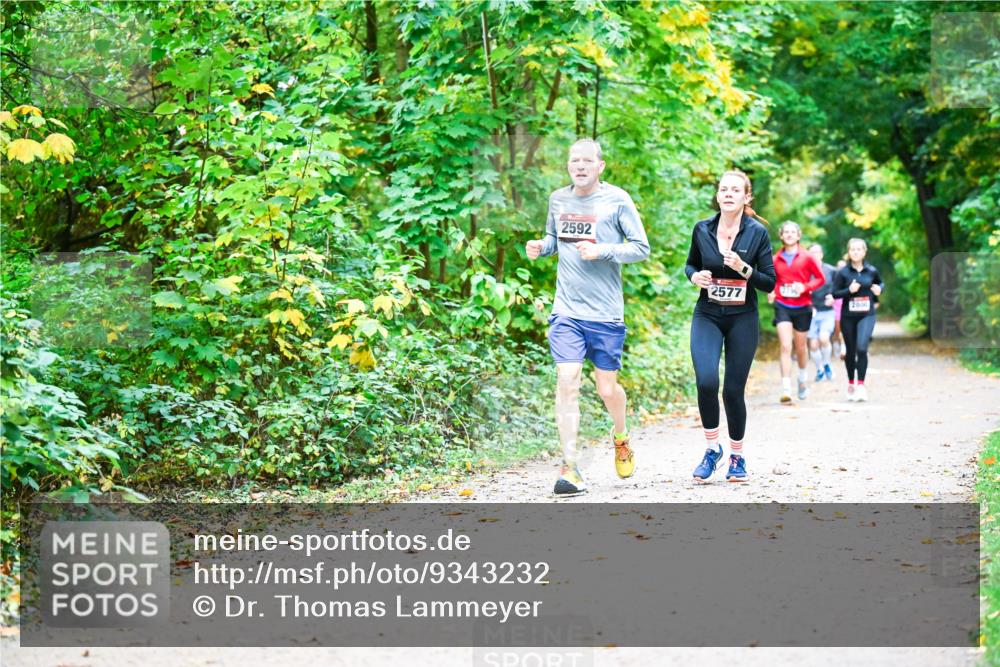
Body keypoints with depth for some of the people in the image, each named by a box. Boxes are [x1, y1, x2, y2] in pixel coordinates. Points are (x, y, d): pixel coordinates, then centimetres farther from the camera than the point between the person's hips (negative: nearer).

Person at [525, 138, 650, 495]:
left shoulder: (617, 200, -4)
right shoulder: (558, 199, 8)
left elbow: (641, 248, -3)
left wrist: (601, 251, -17)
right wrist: (540, 246, 0)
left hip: (606, 312, -2)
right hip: (566, 311, 2)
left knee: (607, 388, 6)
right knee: (567, 382, -10)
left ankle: (621, 438, 39)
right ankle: (570, 468, -8)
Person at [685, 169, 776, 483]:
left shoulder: (757, 233, -6)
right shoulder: (702, 230, 0)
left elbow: (770, 282, -3)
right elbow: (691, 264, 16)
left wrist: (744, 269, -20)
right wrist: (694, 276, -6)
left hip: (742, 319, -1)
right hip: (707, 317, 1)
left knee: (733, 390, 1)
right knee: (706, 381, -19)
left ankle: (737, 457, 21)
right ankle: (712, 448, 2)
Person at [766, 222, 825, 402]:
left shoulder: (806, 258, -2)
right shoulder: (776, 259, 3)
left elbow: (820, 278, 2)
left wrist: (805, 287, -14)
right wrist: (771, 292, -2)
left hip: (802, 307, 0)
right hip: (782, 307, 0)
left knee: (800, 347, 14)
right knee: (785, 347, -13)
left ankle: (802, 379, 41)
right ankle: (786, 389, -17)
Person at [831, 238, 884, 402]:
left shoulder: (871, 271, 2)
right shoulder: (843, 273, -3)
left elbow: (880, 283, 22)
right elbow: (835, 293, -3)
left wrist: (879, 290, 1)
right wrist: (849, 290, -18)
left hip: (867, 315, 0)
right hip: (848, 316, 0)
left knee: (862, 348, -18)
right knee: (851, 351, 10)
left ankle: (861, 385, -14)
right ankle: (851, 384, 27)